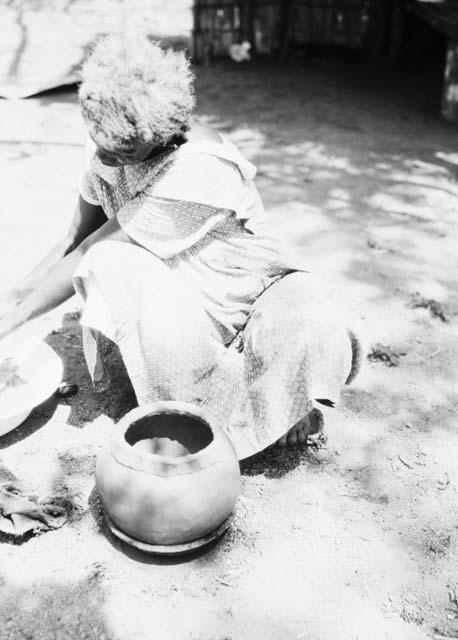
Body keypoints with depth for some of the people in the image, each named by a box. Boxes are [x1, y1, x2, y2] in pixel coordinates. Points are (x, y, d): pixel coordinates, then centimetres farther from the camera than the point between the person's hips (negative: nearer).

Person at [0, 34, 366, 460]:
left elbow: (93, 252, -27)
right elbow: (78, 240, 1)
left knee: (316, 337, -36)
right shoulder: (106, 144, -12)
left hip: (246, 289, -4)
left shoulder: (201, 169, -33)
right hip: (170, 294, 5)